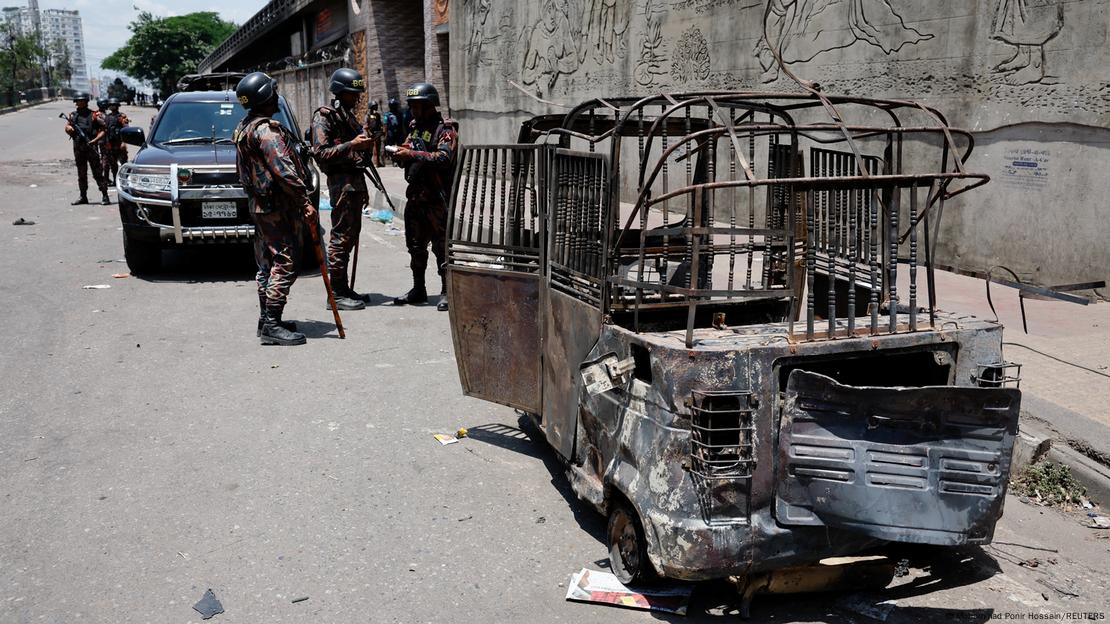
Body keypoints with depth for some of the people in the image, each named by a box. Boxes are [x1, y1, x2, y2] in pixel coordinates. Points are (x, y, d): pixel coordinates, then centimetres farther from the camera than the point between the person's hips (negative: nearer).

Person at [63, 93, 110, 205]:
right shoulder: (73, 115, 13)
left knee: (97, 173, -6)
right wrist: (69, 128, -18)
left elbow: (103, 130, -3)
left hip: (91, 147, -5)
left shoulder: (94, 115, -1)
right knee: (81, 174, 11)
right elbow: (67, 128, 6)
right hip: (78, 148, 5)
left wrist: (95, 140, -16)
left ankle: (105, 196, -5)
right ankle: (83, 197, 17)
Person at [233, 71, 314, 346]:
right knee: (285, 262, -10)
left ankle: (266, 320, 21)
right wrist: (305, 201, -22)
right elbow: (283, 170, -24)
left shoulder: (244, 127, 16)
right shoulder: (266, 130, -17)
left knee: (267, 264, 15)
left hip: (259, 204, 11)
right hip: (277, 205, -11)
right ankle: (272, 324, -13)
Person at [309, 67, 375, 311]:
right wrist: (351, 145, -23)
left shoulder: (349, 116, 19)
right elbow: (320, 153, -18)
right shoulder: (324, 117, -9)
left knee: (351, 235, 12)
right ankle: (336, 293, -5)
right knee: (341, 236, -9)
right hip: (341, 181, -9)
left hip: (355, 180, 9)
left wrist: (366, 143, 12)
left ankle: (344, 288, 19)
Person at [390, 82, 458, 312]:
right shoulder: (415, 126, 16)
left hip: (436, 198, -8)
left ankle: (447, 292, 2)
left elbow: (444, 158, -23)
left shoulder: (445, 129, -9)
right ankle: (418, 290, 24)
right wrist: (399, 153, -1)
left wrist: (412, 154, -24)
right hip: (415, 195, 8)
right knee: (415, 244, 13)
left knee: (442, 245, -4)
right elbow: (408, 152, 22)